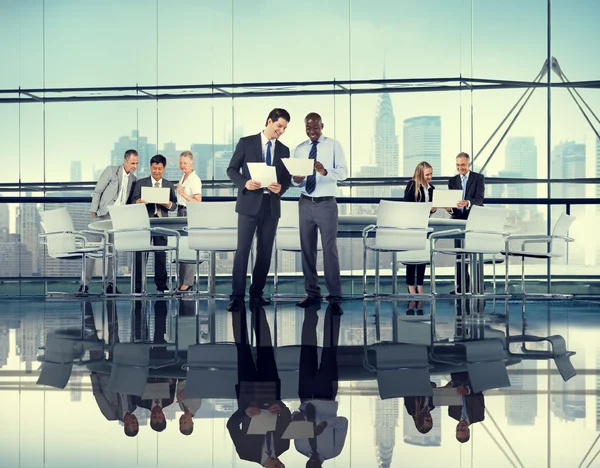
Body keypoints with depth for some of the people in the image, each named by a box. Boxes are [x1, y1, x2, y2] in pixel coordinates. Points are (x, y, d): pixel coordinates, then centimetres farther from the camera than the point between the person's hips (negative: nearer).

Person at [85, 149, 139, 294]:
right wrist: (93, 211, -9)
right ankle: (85, 283, -1)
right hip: (102, 215, -4)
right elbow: (97, 192, -4)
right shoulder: (111, 171, -4)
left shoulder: (133, 179, 11)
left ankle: (111, 284, 10)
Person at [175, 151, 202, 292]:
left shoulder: (195, 180, -11)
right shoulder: (183, 178, 14)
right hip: (181, 212, 8)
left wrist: (183, 194, -22)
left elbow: (198, 202, -16)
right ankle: (182, 282, 13)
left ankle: (187, 283, -5)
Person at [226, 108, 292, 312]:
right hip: (250, 203, -4)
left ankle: (257, 292, 19)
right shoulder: (246, 142, 0)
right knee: (243, 249, -7)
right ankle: (237, 295, -4)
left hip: (272, 206, 4)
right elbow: (232, 169, 1)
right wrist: (245, 183, -18)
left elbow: (287, 178, 12)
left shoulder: (284, 150, 11)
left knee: (265, 251, 8)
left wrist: (281, 187, -11)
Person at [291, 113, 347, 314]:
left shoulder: (334, 145, -1)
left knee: (330, 249, -6)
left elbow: (343, 172, -10)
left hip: (326, 204, -4)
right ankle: (312, 293, 19)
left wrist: (326, 172, -29)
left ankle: (335, 297, -2)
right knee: (307, 249, 8)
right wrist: (295, 180, -15)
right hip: (305, 204, 4)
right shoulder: (299, 149, 10)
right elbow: (294, 177, 9)